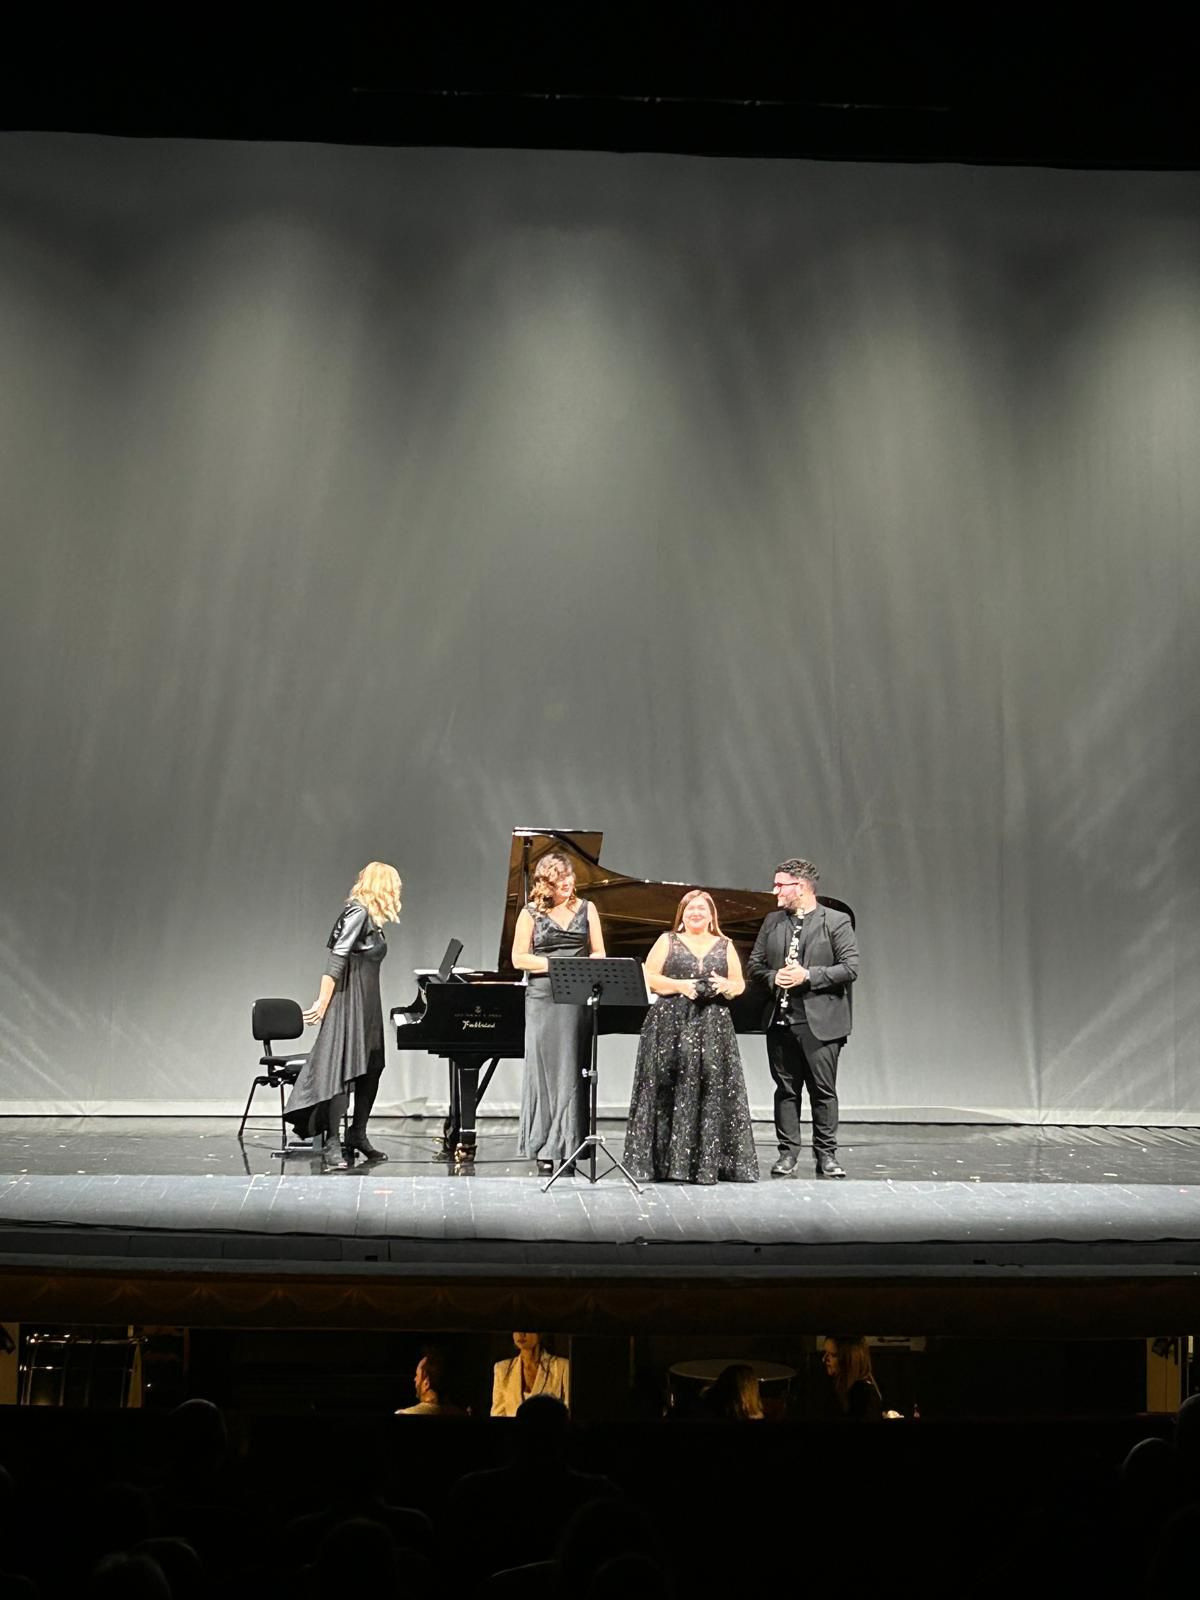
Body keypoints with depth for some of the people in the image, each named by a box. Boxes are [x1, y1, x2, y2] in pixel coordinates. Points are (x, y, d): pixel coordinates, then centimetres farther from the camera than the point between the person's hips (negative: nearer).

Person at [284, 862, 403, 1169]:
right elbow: (336, 960, -18)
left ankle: (357, 1137, 22)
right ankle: (332, 1145, -6)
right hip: (349, 1003, -10)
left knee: (370, 1069, 12)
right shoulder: (358, 913, -13)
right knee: (342, 1071, -8)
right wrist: (323, 1004, -20)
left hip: (367, 1005, 10)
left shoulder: (370, 918, 14)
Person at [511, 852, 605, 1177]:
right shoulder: (531, 913, 6)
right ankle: (545, 1150, 3)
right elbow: (519, 958, 1)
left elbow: (599, 954, 11)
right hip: (543, 999, -1)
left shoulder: (585, 909, 12)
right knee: (544, 1068, -2)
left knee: (572, 1071, 0)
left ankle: (565, 1148, 4)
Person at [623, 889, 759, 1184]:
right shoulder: (667, 941, 8)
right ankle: (667, 1160, 1)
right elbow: (648, 977, 1)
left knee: (712, 1091, -3)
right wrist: (679, 985, -13)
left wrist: (725, 985, -9)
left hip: (712, 1027, 2)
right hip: (671, 1025, -2)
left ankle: (709, 1160, 4)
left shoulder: (724, 945, 14)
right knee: (670, 1091, -5)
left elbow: (740, 983, 13)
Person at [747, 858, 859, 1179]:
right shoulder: (772, 922, 12)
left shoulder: (836, 921, -3)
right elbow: (754, 965, 12)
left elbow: (850, 968, -9)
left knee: (823, 1090, 2)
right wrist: (774, 977, -9)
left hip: (820, 1021, -4)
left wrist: (807, 976, -17)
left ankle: (826, 1154, 12)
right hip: (780, 1020, 4)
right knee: (786, 1089, 8)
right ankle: (788, 1152, 16)